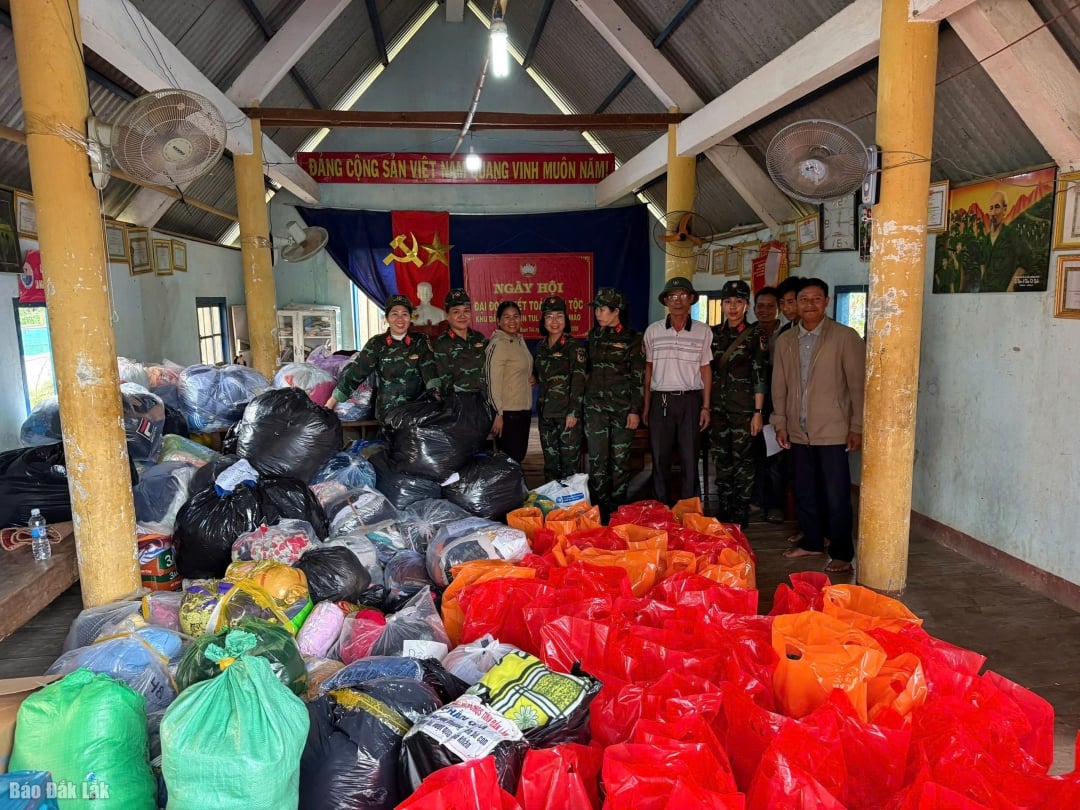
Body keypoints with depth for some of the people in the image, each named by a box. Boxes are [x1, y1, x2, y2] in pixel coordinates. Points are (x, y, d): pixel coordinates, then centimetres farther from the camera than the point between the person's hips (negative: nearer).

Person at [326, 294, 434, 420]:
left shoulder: (420, 342, 1)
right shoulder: (376, 343, 1)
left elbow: (431, 374, -11)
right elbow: (353, 373, -5)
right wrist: (328, 405, -11)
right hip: (387, 410, 0)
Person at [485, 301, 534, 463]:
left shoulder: (519, 340, 9)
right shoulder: (497, 344, -15)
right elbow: (493, 381, -19)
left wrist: (531, 378, 3)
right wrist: (498, 414, -20)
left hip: (524, 408, 8)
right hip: (508, 412, -8)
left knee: (520, 455, 15)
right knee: (510, 458, -1)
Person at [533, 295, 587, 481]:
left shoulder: (574, 346, -6)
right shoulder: (541, 347, 11)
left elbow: (579, 380, -11)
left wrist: (573, 412, -17)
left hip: (568, 412, -6)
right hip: (546, 412, 6)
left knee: (570, 463, -4)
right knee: (550, 462, 11)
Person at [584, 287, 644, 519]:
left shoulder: (631, 338, -2)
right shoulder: (594, 335, 11)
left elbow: (638, 377, -4)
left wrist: (635, 410, -10)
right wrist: (583, 402, 14)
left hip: (622, 405, -3)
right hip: (595, 404, 3)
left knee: (620, 458, 3)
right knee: (597, 457, -2)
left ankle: (618, 507, 14)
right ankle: (600, 507, 5)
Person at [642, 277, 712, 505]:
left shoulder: (703, 331, 2)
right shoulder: (652, 331, 4)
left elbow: (706, 369, 5)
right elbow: (648, 369, 8)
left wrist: (706, 406, 0)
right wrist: (646, 406, 6)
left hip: (690, 400, -1)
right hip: (660, 400, 1)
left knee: (690, 459, 3)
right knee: (660, 458, 6)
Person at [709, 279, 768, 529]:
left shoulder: (756, 335, -3)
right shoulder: (713, 333, 9)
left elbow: (760, 376, -7)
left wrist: (758, 412, -11)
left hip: (743, 405, -4)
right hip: (717, 404, 4)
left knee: (742, 459, 0)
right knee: (721, 459, 9)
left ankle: (740, 515, 10)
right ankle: (724, 511, 20)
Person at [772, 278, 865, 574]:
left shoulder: (846, 337, -6)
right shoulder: (785, 341, 8)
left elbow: (858, 385, -6)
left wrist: (857, 427, -9)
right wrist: (780, 423, 7)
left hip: (832, 432, -5)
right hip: (798, 431, 5)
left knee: (836, 495, -1)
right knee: (804, 492, 14)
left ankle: (842, 554, 12)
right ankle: (811, 542, 29)